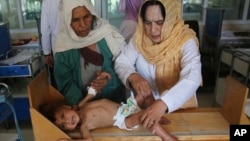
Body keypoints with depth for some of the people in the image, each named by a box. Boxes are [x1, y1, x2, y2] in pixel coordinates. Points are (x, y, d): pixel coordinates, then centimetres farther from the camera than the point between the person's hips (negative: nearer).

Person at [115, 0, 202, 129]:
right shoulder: (139, 37, -7)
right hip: (144, 105, 2)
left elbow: (192, 79, -29)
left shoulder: (186, 41, -17)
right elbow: (121, 62, -7)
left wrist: (163, 104, -43)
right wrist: (133, 77, -29)